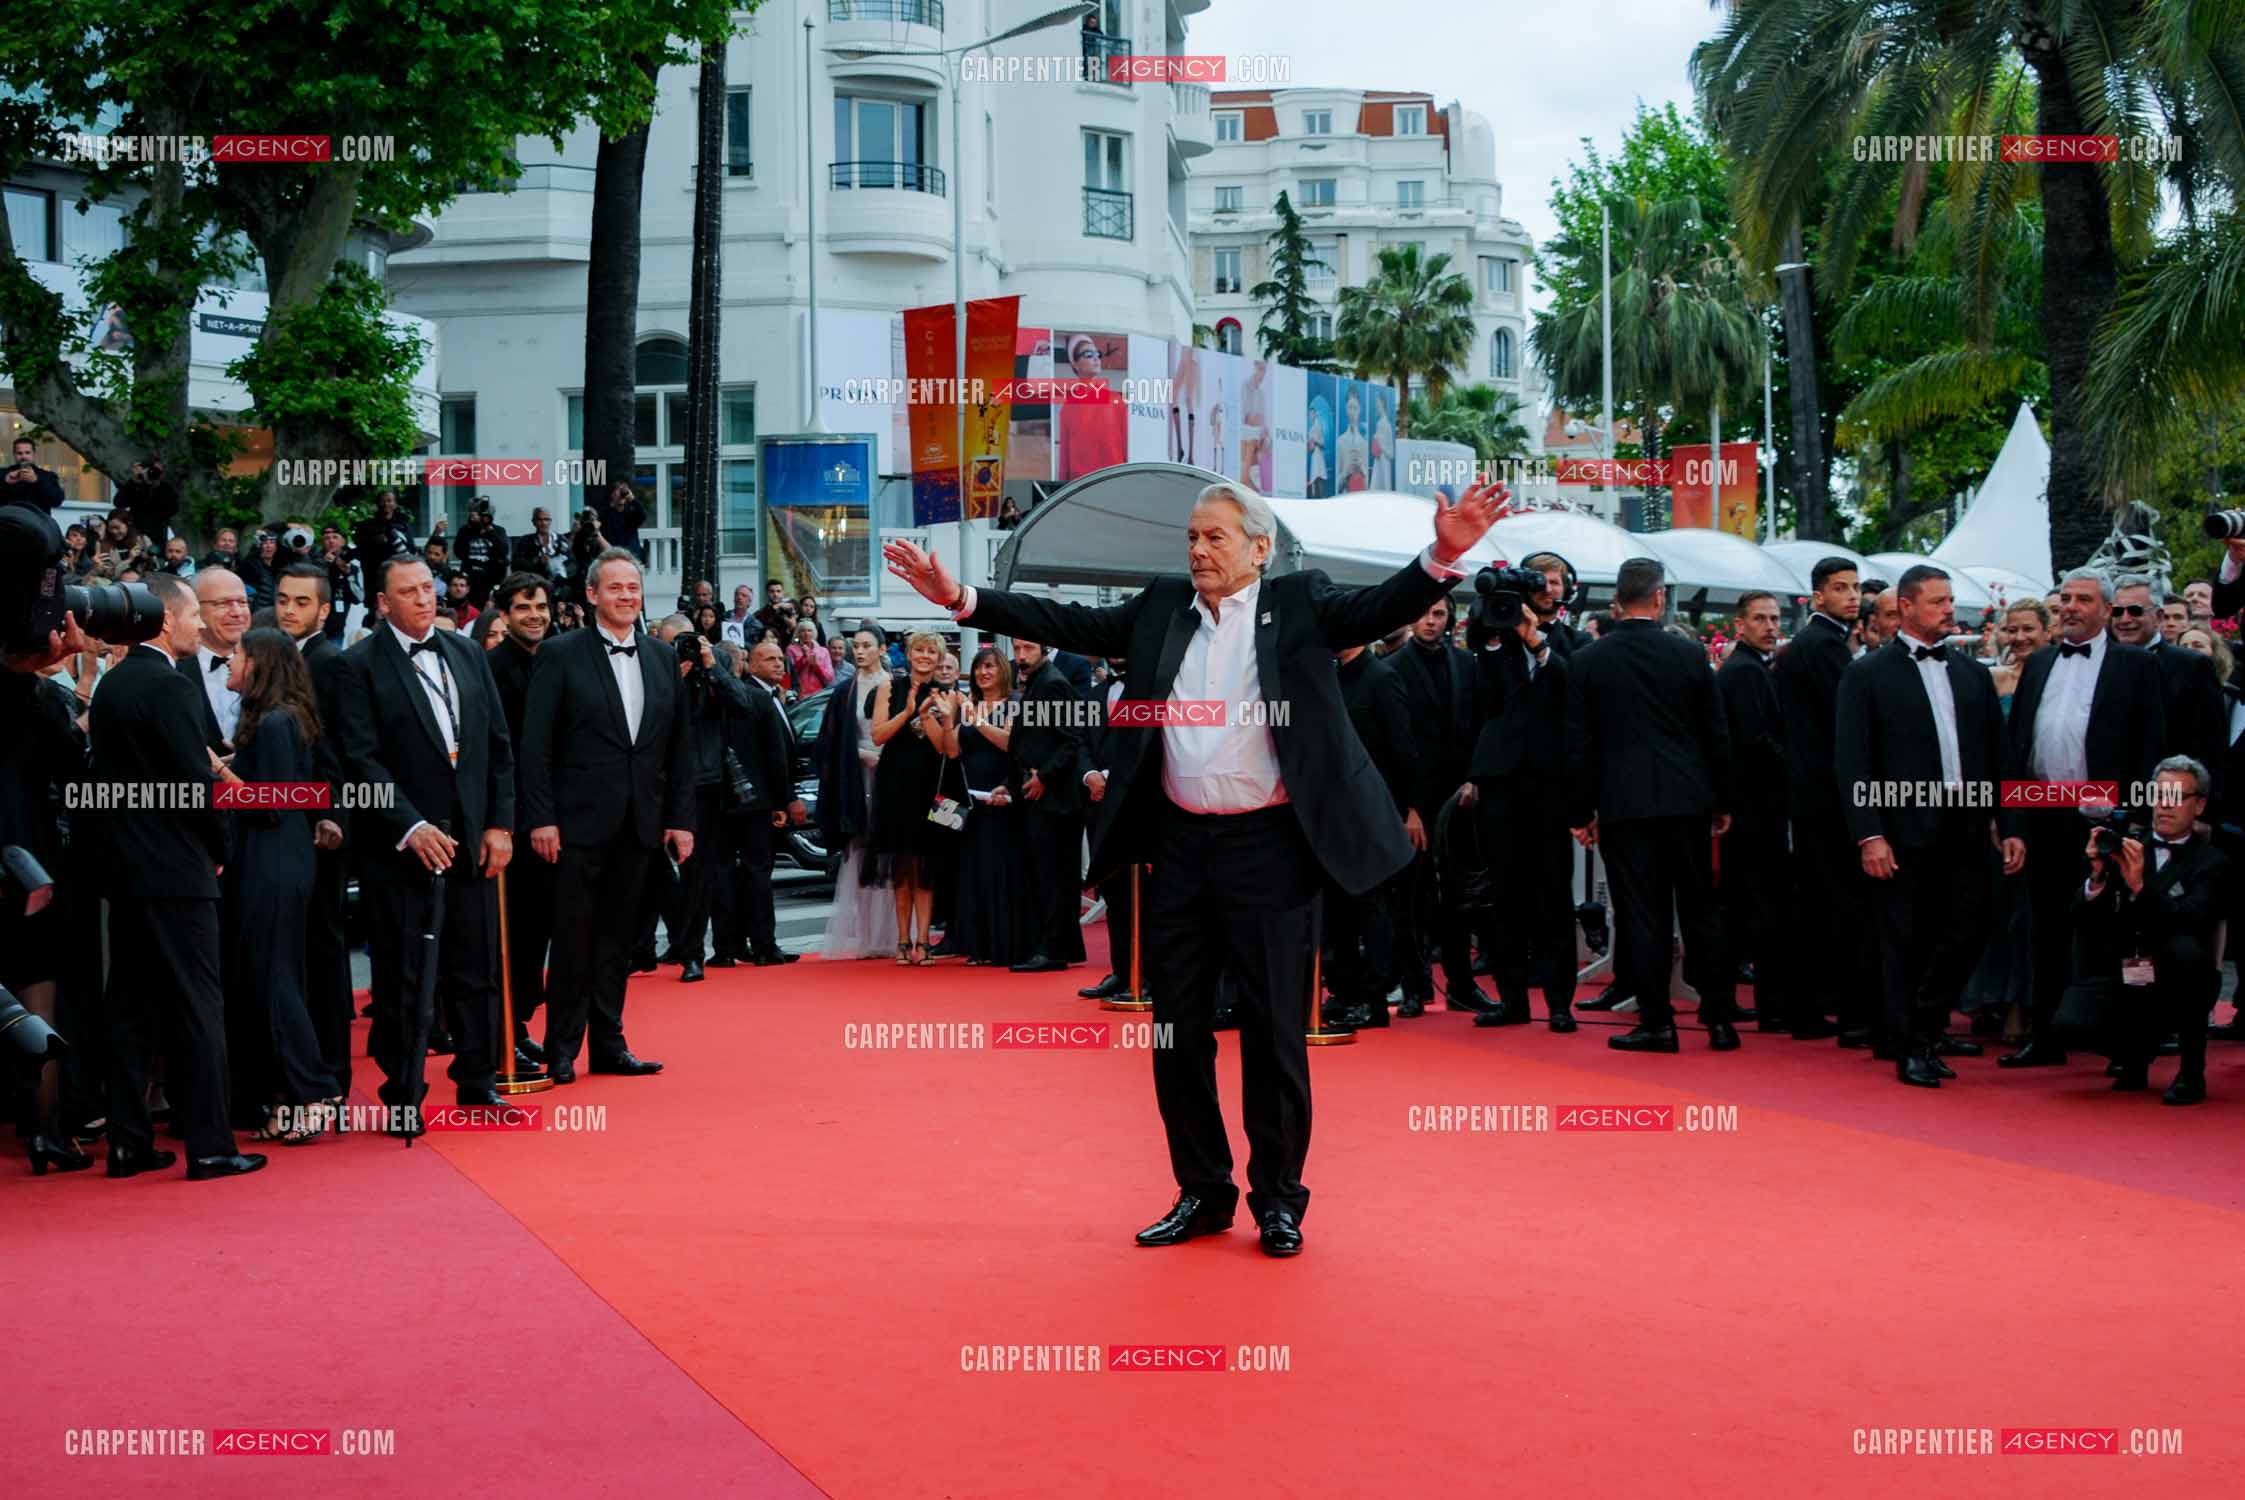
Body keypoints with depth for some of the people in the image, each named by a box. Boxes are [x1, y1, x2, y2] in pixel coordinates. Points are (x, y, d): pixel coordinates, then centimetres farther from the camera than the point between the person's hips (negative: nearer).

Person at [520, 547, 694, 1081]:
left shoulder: (663, 657, 10)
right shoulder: (561, 655, -3)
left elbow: (679, 745, 12)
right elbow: (535, 745, -6)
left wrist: (681, 817, 7)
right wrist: (541, 818, -12)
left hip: (639, 824, 4)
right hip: (580, 820, -4)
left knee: (617, 937, 10)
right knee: (574, 938, 0)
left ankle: (609, 1045, 17)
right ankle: (561, 1050, 8)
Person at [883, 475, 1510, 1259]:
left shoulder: (1298, 603, -1)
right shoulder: (1162, 608, 10)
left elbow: (1379, 609, -14)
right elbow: (1070, 623, 5)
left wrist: (1442, 556, -34)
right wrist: (960, 598, -4)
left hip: (1268, 847, -4)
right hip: (1180, 845, 4)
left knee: (1272, 1031, 2)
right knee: (1178, 1028, 10)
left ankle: (1278, 1199, 16)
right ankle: (1202, 1193, 23)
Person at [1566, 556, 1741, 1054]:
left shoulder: (1586, 661, -3)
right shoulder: (1690, 655, -1)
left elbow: (1579, 746, 0)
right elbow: (1716, 734, 4)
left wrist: (1581, 813, 7)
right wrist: (1723, 801, 14)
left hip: (1623, 805, -1)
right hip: (1686, 801, 1)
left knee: (1641, 915, 2)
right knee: (1700, 910, 9)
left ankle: (1657, 1022, 3)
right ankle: (1718, 1018, 11)